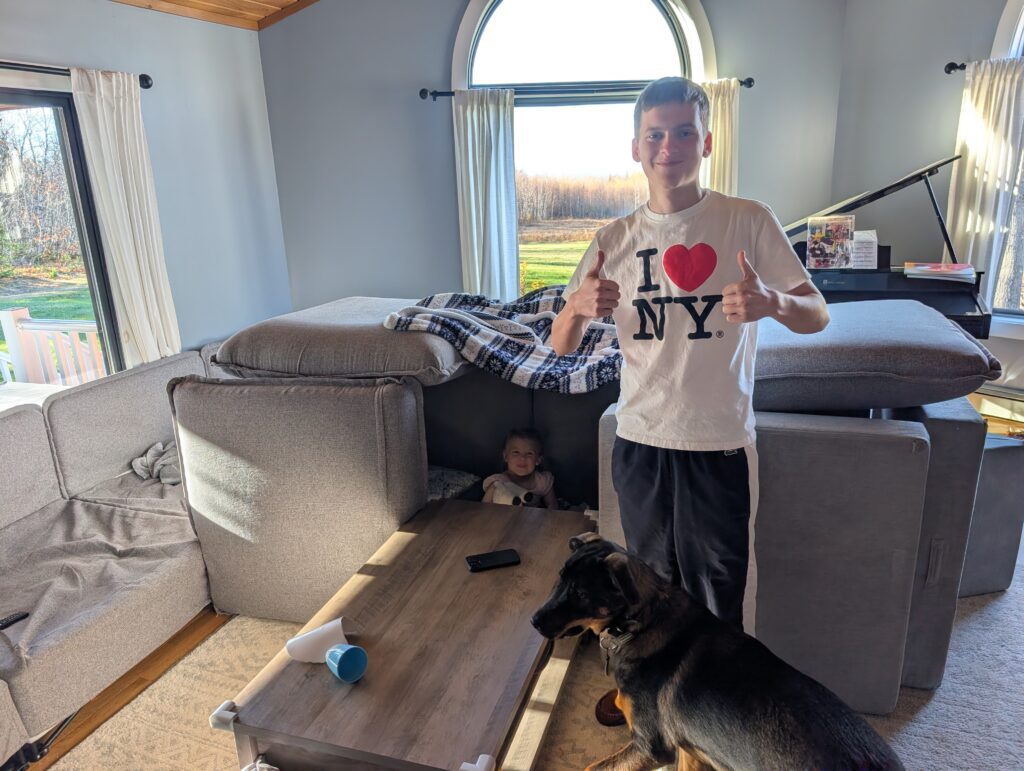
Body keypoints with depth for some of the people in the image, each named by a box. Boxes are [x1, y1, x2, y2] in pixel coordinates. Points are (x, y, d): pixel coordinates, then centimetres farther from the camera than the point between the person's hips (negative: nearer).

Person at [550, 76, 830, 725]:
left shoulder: (748, 221, -5)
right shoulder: (616, 239, 2)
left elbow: (817, 316, -4)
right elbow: (562, 345, 1)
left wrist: (773, 301, -27)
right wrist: (579, 306, -23)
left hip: (720, 445, -2)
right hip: (639, 441, 3)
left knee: (719, 591, 11)